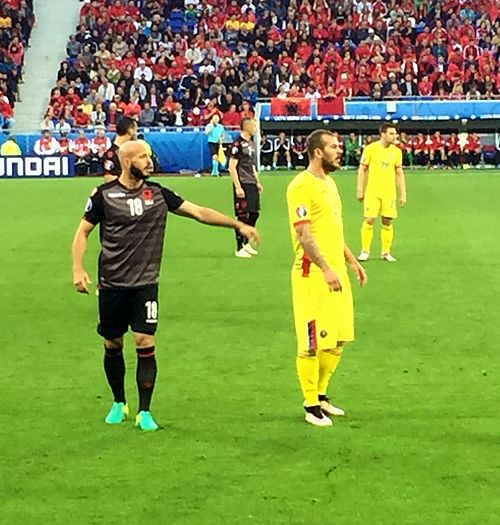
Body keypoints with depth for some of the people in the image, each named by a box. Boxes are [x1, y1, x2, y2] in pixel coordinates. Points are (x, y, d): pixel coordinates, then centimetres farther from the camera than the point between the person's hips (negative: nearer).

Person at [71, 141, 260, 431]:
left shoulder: (158, 193, 3)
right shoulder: (104, 195, -2)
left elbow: (199, 212, 3)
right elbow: (83, 232, 5)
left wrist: (238, 224, -4)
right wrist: (78, 269, -7)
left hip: (145, 284, 1)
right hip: (112, 285, 0)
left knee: (145, 343, -9)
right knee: (112, 345, 8)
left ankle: (145, 412, 0)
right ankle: (119, 404, 29)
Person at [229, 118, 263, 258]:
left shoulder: (251, 143, 14)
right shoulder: (237, 144, -13)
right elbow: (232, 167, -15)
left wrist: (258, 182, 20)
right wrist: (238, 187, -19)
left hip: (252, 184, 9)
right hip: (243, 185, -9)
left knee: (254, 213, 12)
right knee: (243, 216, -4)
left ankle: (246, 243, 27)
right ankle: (239, 249, 5)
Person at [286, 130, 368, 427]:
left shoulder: (330, 183, 16)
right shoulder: (302, 186, -14)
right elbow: (304, 234, -20)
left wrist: (352, 261, 21)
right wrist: (326, 269, -27)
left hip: (336, 272, 9)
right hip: (313, 276, -9)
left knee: (339, 339, 14)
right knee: (313, 343, -1)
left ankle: (321, 395, 28)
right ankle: (311, 405, 10)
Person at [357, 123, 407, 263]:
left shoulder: (396, 151, 4)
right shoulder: (371, 149, -4)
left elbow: (399, 173, 9)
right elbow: (362, 170, 0)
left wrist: (403, 193, 5)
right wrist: (360, 190, -3)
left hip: (389, 193, 3)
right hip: (372, 192, -3)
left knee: (388, 221, 2)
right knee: (369, 220, -6)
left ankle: (386, 252, 12)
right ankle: (365, 251, 6)